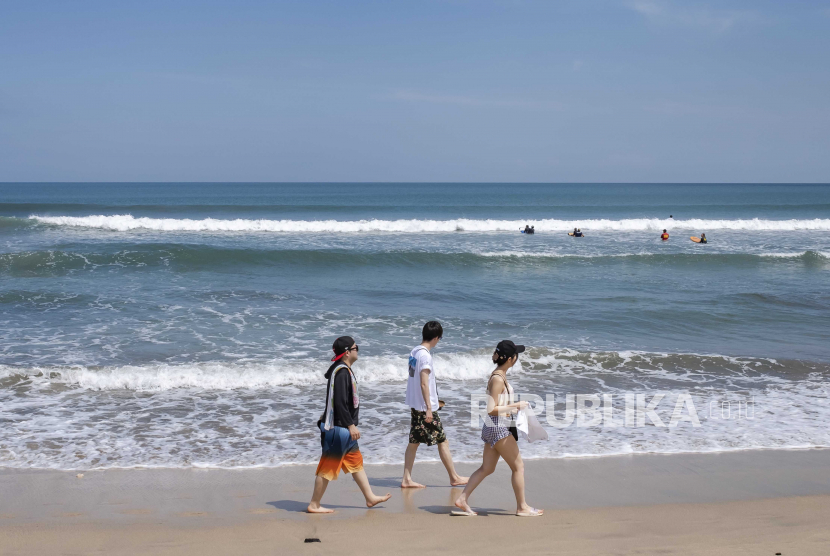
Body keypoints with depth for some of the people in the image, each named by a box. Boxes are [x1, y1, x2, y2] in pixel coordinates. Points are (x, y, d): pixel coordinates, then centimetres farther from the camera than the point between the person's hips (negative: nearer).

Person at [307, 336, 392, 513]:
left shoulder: (344, 370, 13)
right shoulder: (341, 371, -19)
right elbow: (339, 402, -24)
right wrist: (351, 425, -22)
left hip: (344, 428, 11)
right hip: (338, 427, -11)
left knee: (356, 462, 16)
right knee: (329, 467, -4)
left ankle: (370, 497, 25)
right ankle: (314, 505, 4)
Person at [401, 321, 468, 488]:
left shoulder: (414, 351, 9)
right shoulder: (425, 355, -19)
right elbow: (424, 383, -22)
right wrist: (429, 409, -22)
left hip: (414, 405, 9)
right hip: (425, 406, -9)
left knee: (414, 442, 10)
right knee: (442, 441, 2)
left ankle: (407, 479, 10)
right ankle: (454, 478, 11)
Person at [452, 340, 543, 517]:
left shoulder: (500, 375, 11)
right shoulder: (498, 379, -19)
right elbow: (491, 409, -21)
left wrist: (514, 408, 16)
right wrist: (515, 406, -17)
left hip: (495, 427, 10)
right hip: (498, 427, -10)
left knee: (486, 468, 11)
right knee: (518, 466, 2)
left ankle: (462, 500, 10)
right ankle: (522, 507, 10)